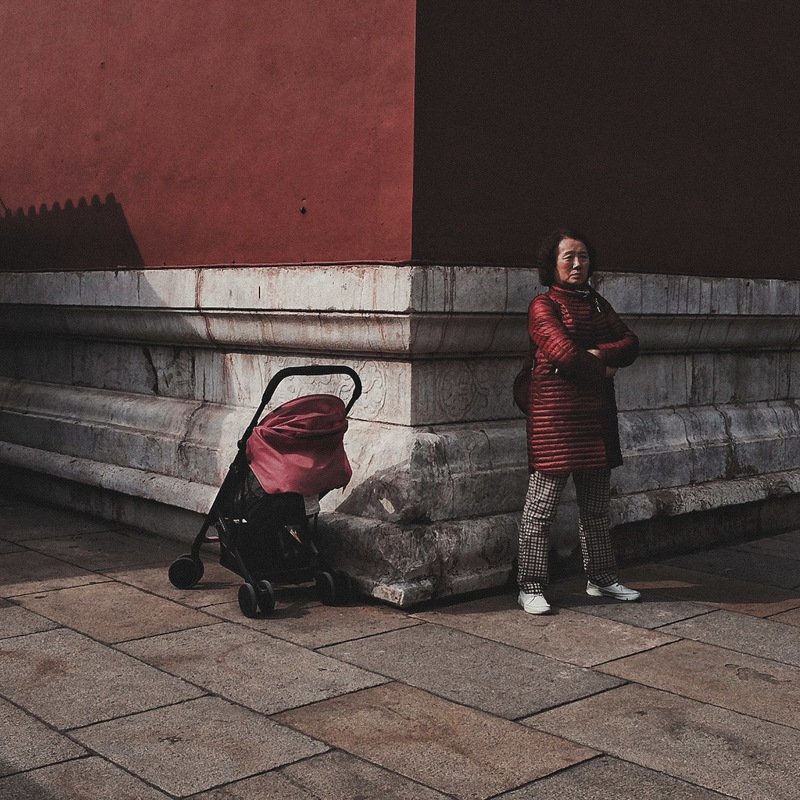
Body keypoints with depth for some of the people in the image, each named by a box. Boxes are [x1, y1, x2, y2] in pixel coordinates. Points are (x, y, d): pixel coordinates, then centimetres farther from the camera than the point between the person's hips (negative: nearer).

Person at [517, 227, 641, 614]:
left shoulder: (597, 303, 17)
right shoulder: (543, 305, -5)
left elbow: (630, 344, 6)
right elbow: (565, 353, -18)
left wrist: (598, 354, -11)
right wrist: (603, 370, -4)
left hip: (596, 412, 7)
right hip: (555, 411, -7)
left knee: (597, 505, 14)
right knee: (542, 504, -3)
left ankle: (601, 578, 25)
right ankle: (530, 587, 4)